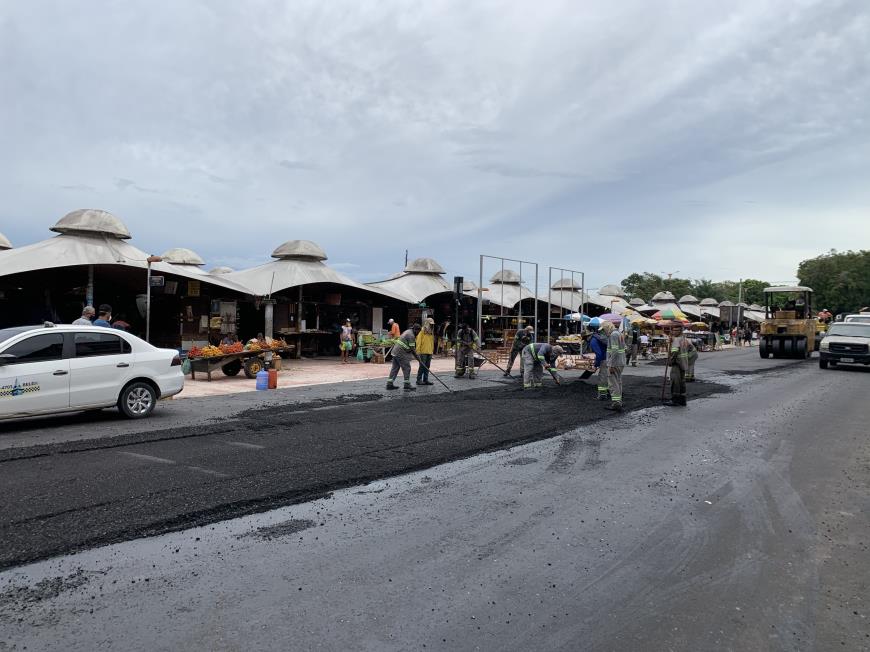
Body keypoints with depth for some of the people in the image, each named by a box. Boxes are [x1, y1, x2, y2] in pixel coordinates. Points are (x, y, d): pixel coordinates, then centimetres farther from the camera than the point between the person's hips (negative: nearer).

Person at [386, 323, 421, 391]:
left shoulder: (408, 332, 17)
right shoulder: (411, 335, -15)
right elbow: (412, 348, -14)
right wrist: (417, 356, -5)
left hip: (395, 351, 10)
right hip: (401, 353, -10)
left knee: (395, 368, 12)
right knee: (407, 368, -4)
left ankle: (390, 384, 14)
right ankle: (407, 385, -2)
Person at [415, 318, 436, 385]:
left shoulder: (431, 333, 14)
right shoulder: (422, 332, -7)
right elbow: (418, 343, -10)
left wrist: (432, 351, 14)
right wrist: (418, 353, -14)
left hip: (429, 353, 7)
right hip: (423, 353, -7)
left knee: (427, 367, 9)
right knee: (422, 366, -4)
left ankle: (425, 380, 14)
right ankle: (419, 380, 3)